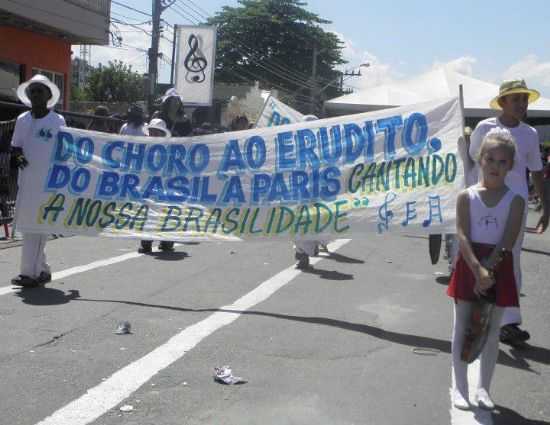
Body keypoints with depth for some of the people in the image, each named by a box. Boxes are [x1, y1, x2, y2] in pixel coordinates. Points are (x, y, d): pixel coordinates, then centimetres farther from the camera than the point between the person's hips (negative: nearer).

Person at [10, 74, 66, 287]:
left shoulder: (58, 121, -2)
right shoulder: (22, 120, 10)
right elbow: (15, 146, 14)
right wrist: (17, 156, -9)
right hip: (26, 180, 5)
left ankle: (29, 273, -6)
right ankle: (42, 270, 20)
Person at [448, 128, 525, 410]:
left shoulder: (515, 200, -2)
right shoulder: (466, 196, -4)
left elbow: (508, 242, -10)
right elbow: (462, 236, -13)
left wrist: (488, 270, -20)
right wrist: (477, 269, -24)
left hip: (499, 267, 1)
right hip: (469, 266, -1)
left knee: (492, 330, 9)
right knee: (462, 327, 5)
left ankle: (483, 388, 23)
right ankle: (460, 387, 16)